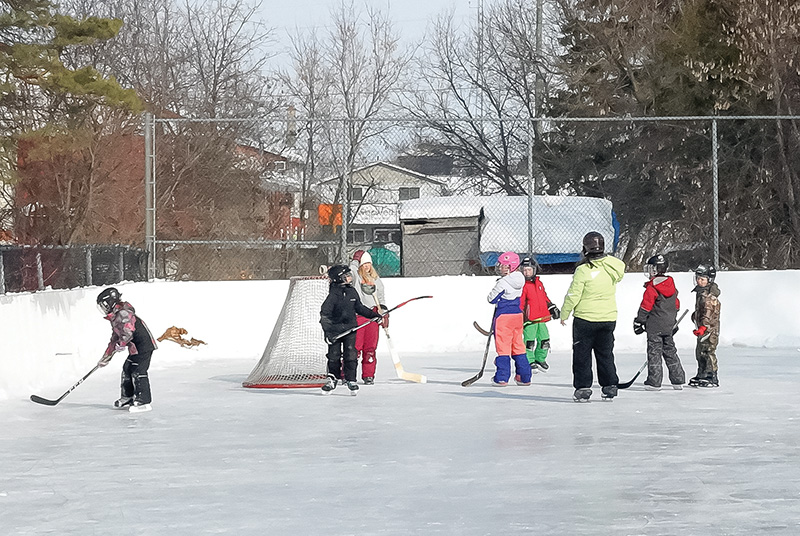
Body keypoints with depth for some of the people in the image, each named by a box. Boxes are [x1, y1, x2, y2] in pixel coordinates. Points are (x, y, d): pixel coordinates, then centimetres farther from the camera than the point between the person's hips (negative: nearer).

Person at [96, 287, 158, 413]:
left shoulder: (123, 313, -15)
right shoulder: (114, 318, 20)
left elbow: (129, 330, -29)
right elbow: (115, 339, 26)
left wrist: (121, 344, -31)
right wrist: (105, 358, 27)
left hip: (144, 345, -11)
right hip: (135, 348, 11)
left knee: (138, 372, -14)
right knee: (127, 370, 15)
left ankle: (144, 401, -14)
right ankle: (127, 398, 26)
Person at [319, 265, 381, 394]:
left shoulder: (352, 292, 5)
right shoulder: (333, 295, -14)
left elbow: (359, 308, 19)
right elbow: (324, 313, -15)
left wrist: (374, 315, 18)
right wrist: (327, 331, -21)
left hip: (350, 329, 4)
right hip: (335, 329, -4)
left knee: (350, 355, -2)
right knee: (334, 355, 3)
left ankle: (351, 380, 5)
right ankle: (332, 379, 18)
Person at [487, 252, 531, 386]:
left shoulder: (502, 283, -17)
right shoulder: (519, 281, 7)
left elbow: (492, 299, -11)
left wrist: (491, 295, 9)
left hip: (504, 316, -7)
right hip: (518, 315, 7)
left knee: (503, 346, -1)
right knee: (518, 345, 13)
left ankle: (502, 378, 1)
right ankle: (524, 377, 14)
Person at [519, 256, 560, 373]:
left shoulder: (539, 283, 15)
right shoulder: (522, 285, -7)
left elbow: (544, 298, 27)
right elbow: (520, 303, -11)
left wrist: (552, 308, 21)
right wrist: (520, 318, -16)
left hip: (541, 318, 7)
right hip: (530, 319, -7)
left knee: (544, 339, 8)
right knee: (529, 341, -10)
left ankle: (540, 359, 24)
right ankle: (530, 362, 0)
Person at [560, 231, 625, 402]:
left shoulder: (583, 270, -18)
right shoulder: (613, 265, -4)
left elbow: (573, 295, -14)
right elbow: (621, 269, 22)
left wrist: (564, 314, 0)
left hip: (585, 319, -5)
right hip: (609, 317, 5)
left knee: (582, 354, 5)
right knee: (605, 353, 17)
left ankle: (583, 387, 3)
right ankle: (610, 385, 18)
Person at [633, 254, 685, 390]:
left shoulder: (651, 288, -14)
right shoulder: (671, 286, 10)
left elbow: (646, 306, -14)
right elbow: (676, 305, 18)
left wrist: (639, 322, -6)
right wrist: (673, 322, 28)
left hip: (654, 326, -7)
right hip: (669, 326, 7)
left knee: (654, 352, -3)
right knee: (670, 351, 14)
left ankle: (654, 382, -5)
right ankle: (678, 380, 15)